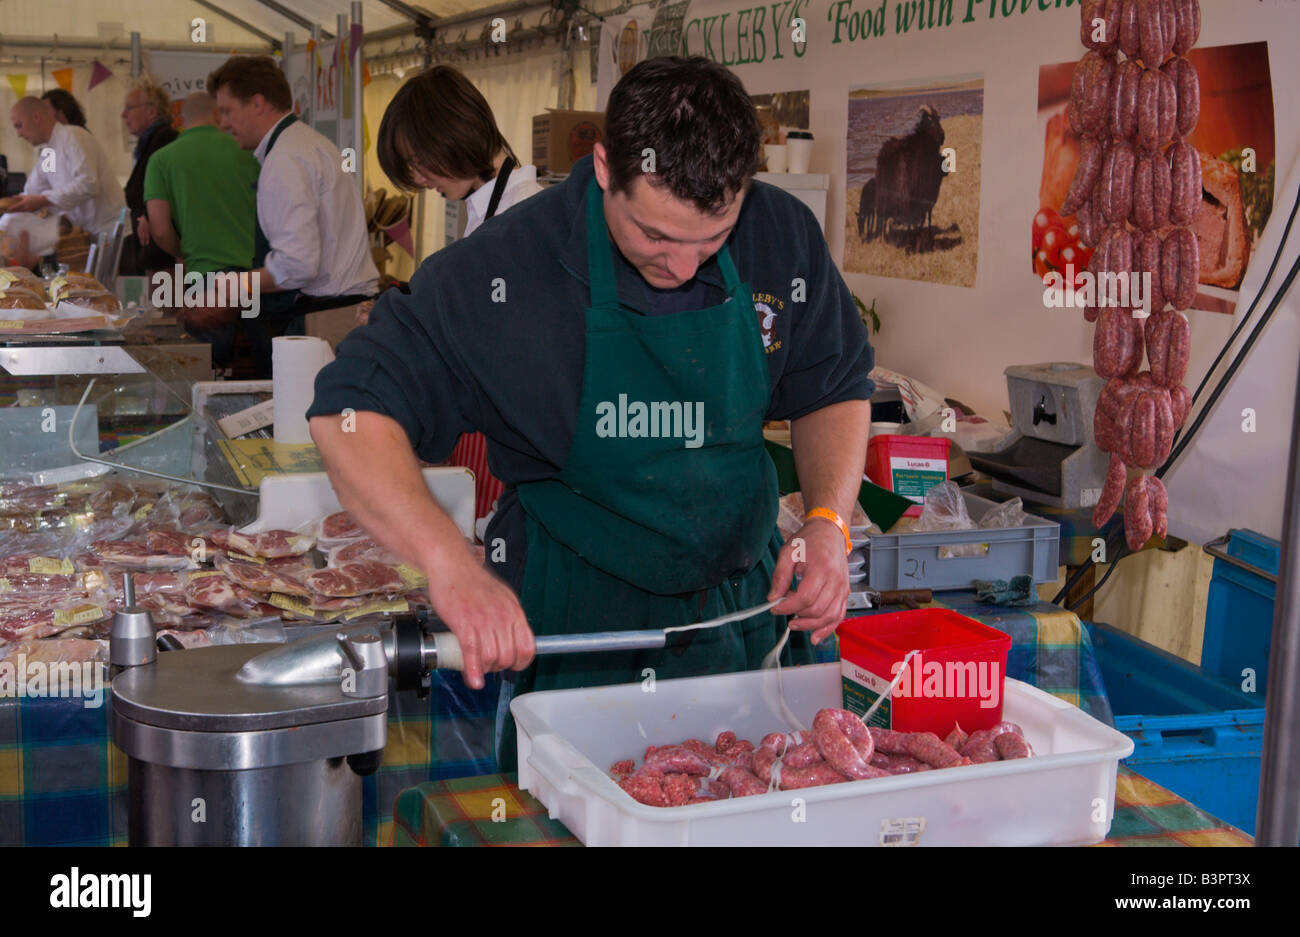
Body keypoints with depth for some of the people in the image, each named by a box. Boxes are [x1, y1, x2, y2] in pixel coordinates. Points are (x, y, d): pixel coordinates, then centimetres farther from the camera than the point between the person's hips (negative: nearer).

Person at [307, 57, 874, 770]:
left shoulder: (783, 239, -8)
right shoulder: (507, 269, -19)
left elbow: (837, 388, 7)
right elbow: (351, 413, -20)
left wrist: (828, 523, -11)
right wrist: (450, 562, -34)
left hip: (746, 608, 4)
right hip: (573, 628, -3)